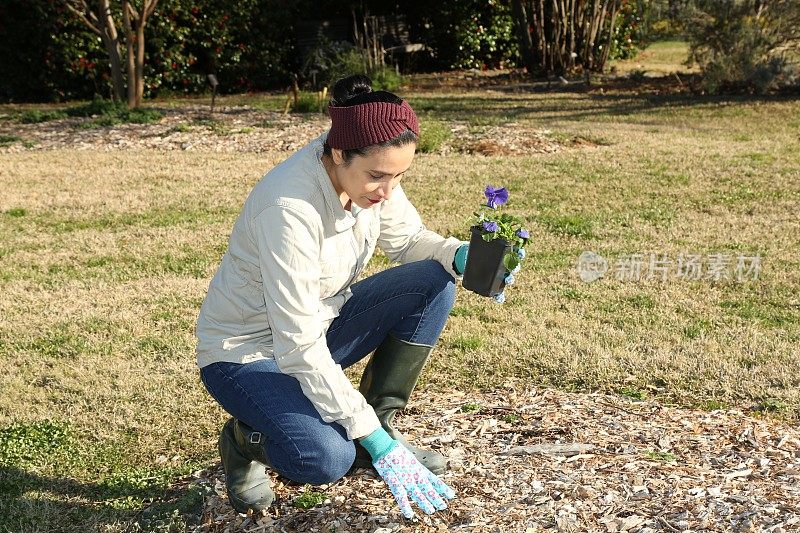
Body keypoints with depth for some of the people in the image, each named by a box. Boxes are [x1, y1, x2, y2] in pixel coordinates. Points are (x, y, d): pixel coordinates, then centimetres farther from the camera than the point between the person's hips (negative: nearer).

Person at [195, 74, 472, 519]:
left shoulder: (370, 172, -13)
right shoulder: (289, 207, -34)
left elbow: (408, 239, 4)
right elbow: (299, 347, -33)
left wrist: (461, 256, -20)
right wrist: (375, 442, -31)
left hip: (319, 322, 7)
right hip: (248, 351, -7)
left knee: (433, 283, -13)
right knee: (326, 459, -31)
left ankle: (382, 422, 1)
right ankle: (245, 440, 4)